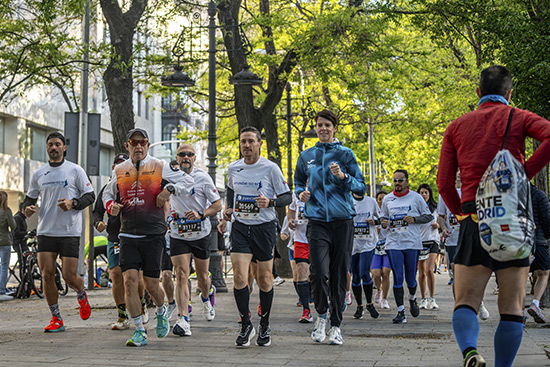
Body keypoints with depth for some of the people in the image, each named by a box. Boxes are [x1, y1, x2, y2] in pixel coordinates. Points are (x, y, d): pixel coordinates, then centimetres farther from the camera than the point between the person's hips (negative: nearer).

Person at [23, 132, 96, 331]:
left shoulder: (75, 170, 1)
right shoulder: (38, 174, 11)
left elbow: (90, 195, 2)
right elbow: (30, 198, 19)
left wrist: (73, 204, -16)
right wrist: (28, 208, -4)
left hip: (70, 232, -3)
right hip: (46, 231, 3)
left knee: (69, 276, -6)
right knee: (47, 274, -5)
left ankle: (81, 295, 30)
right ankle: (56, 319, 8)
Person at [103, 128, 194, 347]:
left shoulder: (160, 167, 3)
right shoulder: (119, 170, 10)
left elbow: (188, 181, 7)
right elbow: (108, 193, 25)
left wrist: (169, 189, -11)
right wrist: (111, 206, 2)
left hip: (153, 234, -2)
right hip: (128, 235, 2)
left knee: (151, 283, 0)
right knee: (129, 280, -11)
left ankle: (162, 312, 34)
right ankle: (139, 332, -1)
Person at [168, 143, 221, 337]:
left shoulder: (203, 177, -7)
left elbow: (217, 205, -6)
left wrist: (201, 215, -22)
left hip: (201, 234, -1)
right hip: (178, 235, 1)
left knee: (202, 276, 11)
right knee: (181, 275, -13)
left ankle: (206, 297, 46)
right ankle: (183, 320, -19)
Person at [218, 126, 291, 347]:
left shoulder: (270, 168, -7)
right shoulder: (233, 169, 5)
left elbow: (287, 197, -3)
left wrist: (270, 202, -22)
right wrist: (226, 215, 14)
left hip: (264, 228, -2)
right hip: (240, 228, 2)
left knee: (264, 280, 4)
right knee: (239, 277, -11)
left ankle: (264, 327, 22)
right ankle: (246, 326, 3)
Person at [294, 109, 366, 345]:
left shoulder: (346, 154, 7)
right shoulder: (306, 156, 13)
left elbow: (361, 188, 5)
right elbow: (298, 183, 26)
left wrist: (343, 177, -13)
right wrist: (301, 193, 3)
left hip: (342, 221, -1)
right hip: (317, 221, 1)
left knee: (339, 274, 1)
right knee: (319, 272, -13)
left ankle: (335, 325, 13)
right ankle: (321, 315, 12)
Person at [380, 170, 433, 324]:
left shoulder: (416, 197, 2)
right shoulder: (387, 199, 10)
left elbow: (428, 216, 5)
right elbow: (383, 216, 21)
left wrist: (414, 219, -12)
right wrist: (383, 223, -3)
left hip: (412, 242, -1)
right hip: (393, 243, 1)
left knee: (411, 278, 5)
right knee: (397, 278, -5)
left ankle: (412, 299, 38)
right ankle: (401, 312, -1)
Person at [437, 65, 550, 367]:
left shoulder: (457, 127, 14)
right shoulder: (518, 118, 8)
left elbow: (444, 184, 7)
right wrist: (526, 172, -4)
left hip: (473, 221, 1)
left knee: (465, 302, 2)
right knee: (511, 306, 6)